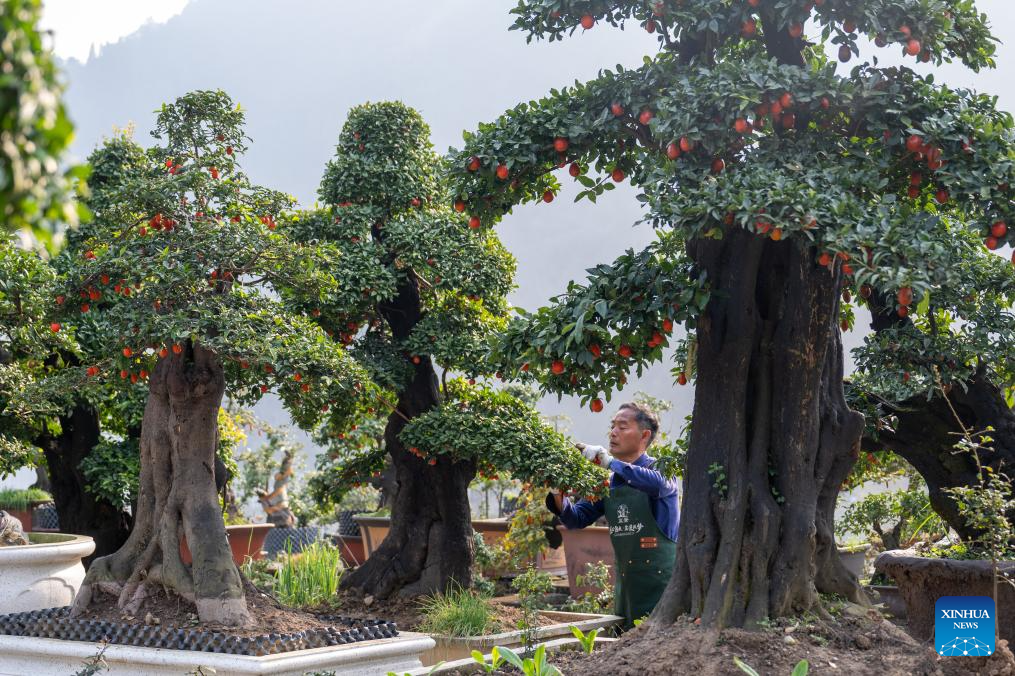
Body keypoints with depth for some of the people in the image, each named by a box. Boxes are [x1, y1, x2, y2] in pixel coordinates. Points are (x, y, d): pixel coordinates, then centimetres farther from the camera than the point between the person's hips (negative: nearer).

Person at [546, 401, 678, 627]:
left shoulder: (660, 469, -5)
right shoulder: (607, 482, 12)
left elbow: (658, 484, -30)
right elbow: (577, 519, 11)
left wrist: (608, 461, -29)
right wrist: (558, 495, -9)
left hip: (660, 583, -6)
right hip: (624, 583, 6)